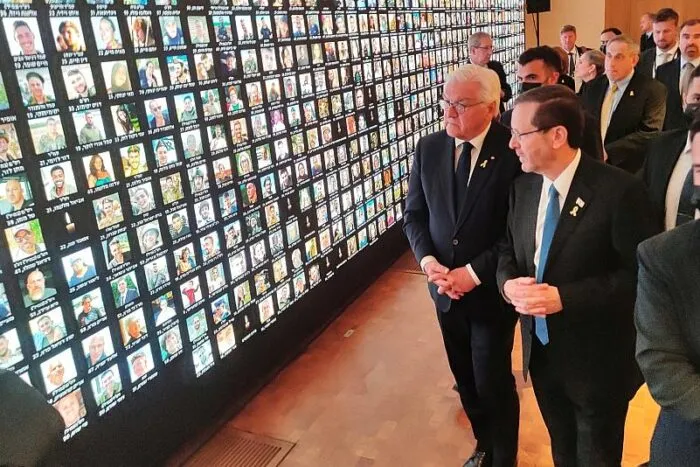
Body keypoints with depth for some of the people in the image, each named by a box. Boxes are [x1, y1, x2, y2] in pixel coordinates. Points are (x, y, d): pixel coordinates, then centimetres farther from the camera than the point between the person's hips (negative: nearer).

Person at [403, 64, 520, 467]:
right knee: (466, 378, 20)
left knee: (493, 382, 8)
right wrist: (428, 260, -12)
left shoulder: (513, 151, -16)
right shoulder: (429, 148, -2)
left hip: (491, 289, -4)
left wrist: (475, 273, -19)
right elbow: (414, 214, 4)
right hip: (446, 287, 5)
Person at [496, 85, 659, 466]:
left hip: (596, 359, -5)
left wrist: (564, 297, -29)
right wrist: (508, 282, -15)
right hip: (540, 349, 6)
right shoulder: (523, 186, -2)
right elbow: (508, 249, 7)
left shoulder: (618, 190, -22)